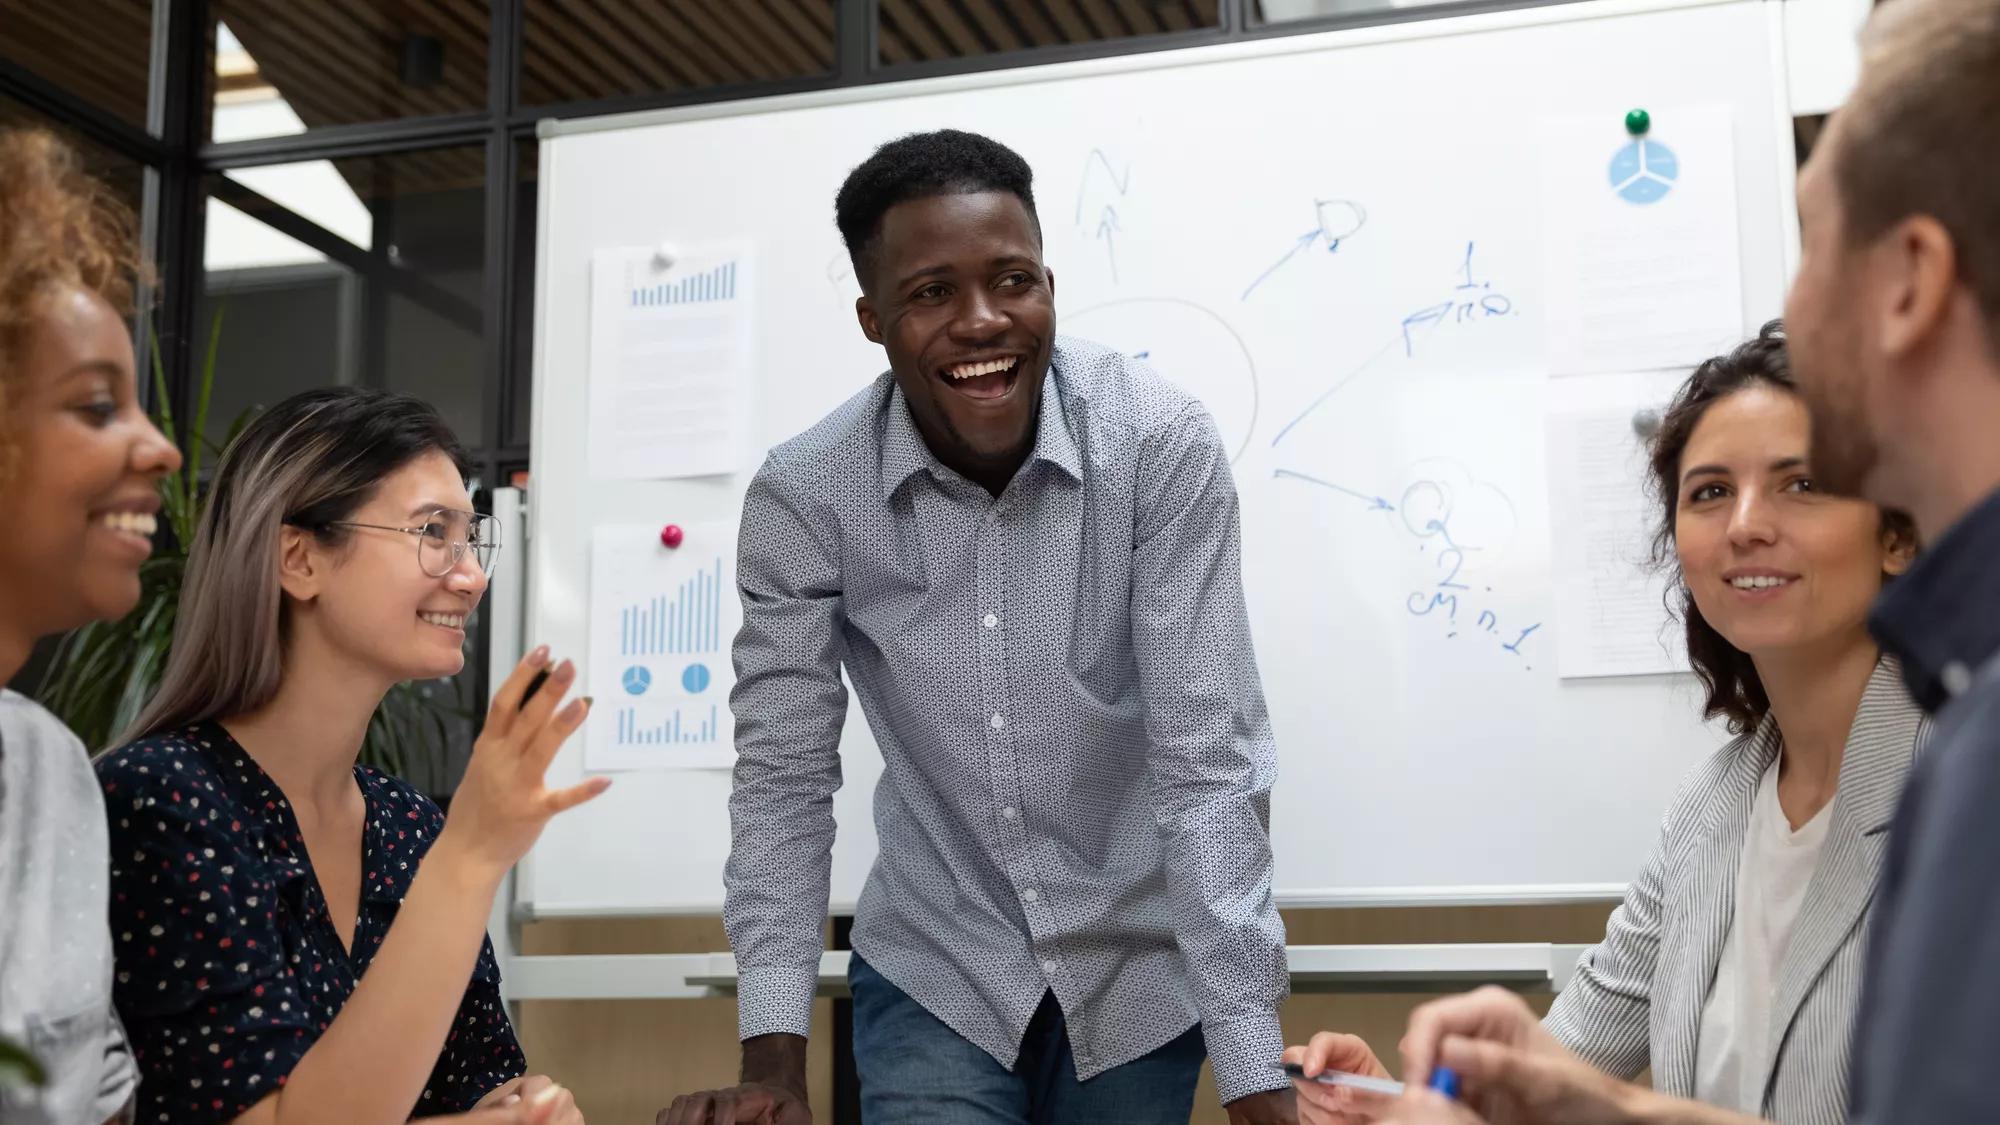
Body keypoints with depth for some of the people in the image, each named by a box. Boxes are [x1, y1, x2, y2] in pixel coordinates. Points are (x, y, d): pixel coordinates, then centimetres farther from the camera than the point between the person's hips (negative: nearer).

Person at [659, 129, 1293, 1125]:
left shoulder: (1163, 447, -20)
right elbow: (785, 777, -9)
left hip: (1139, 966, 0)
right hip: (934, 968, 0)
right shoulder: (802, 496, -16)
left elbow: (1209, 759, -21)